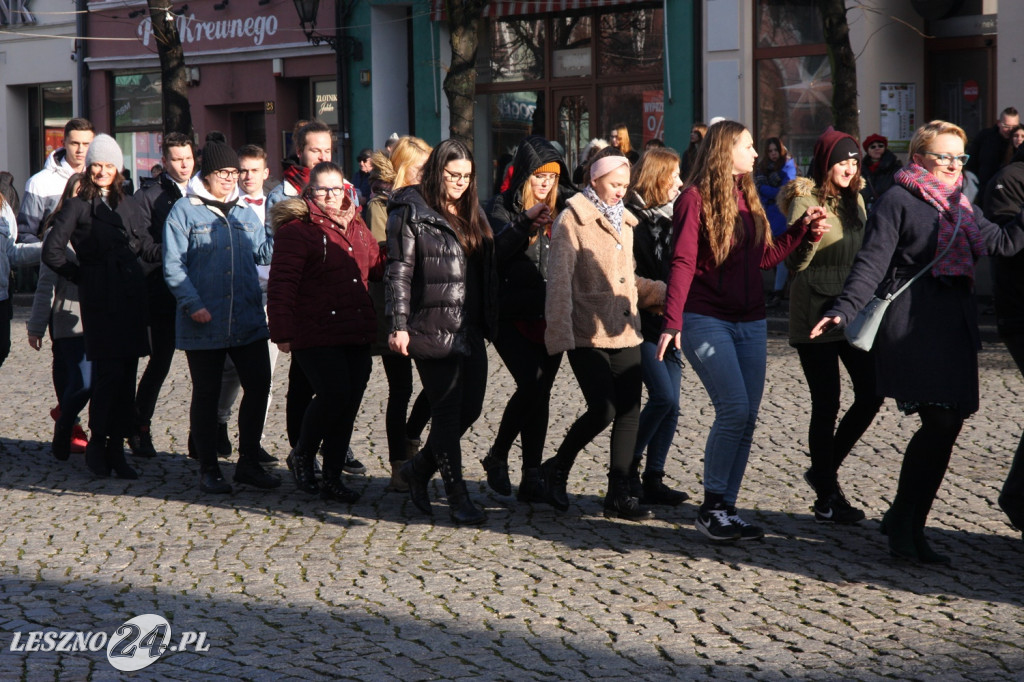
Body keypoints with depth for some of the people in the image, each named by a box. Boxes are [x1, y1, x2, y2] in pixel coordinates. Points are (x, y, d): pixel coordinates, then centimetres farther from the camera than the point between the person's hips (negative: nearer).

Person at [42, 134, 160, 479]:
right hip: (100, 301, -5)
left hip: (132, 298, 5)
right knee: (109, 373, -8)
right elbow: (52, 251, -1)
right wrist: (80, 275, 1)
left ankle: (116, 447, 12)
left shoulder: (128, 205, 16)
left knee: (127, 375, 4)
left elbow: (148, 248, 18)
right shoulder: (78, 206, 2)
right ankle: (97, 442, 9)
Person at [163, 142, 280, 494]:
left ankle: (248, 462, 16)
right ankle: (209, 469, 14)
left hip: (249, 320, 5)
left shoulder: (244, 211, 15)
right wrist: (193, 304, -17)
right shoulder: (184, 210, -2)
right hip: (205, 323, -5)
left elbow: (261, 254, 15)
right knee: (206, 395, 4)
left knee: (258, 386, 3)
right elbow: (173, 265, -7)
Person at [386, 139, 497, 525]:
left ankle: (419, 468, 29)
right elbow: (398, 272, -8)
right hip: (433, 329, -7)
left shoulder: (472, 214, 17)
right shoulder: (410, 213, -3)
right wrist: (399, 326, -16)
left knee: (470, 408, 8)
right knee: (448, 411, -2)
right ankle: (458, 499, 6)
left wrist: (491, 322, 16)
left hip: (470, 331, 7)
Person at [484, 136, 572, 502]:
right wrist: (527, 223, -27)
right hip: (513, 316, -4)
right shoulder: (502, 207, 2)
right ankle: (497, 457, 4)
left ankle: (532, 477, 10)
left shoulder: (562, 209, 13)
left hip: (551, 317, 4)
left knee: (540, 391, 4)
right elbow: (497, 249, -17)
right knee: (532, 383, -17)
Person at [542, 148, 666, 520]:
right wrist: (560, 335, -17)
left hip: (624, 333, 7)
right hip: (588, 335, -7)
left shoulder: (623, 220, 18)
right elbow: (559, 280, -10)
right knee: (603, 409, -12)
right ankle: (557, 469, 11)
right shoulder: (572, 219, -5)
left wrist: (664, 292, 11)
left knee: (629, 412, 2)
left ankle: (619, 493, 9)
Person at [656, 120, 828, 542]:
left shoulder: (747, 198, 15)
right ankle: (711, 507, -1)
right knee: (734, 410, -15)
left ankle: (726, 509, 13)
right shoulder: (696, 198, -7)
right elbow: (682, 263, -13)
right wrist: (672, 322, -21)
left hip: (750, 322, 7)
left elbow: (764, 256, 19)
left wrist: (803, 229, 12)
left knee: (747, 418, 4)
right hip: (706, 320, -7)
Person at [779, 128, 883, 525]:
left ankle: (824, 470, 20)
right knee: (827, 404, -2)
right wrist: (809, 237, -35)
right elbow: (794, 263, -18)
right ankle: (826, 497, 7)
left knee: (872, 392, 2)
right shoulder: (805, 201, -10)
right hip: (815, 314, -7)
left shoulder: (854, 198, 10)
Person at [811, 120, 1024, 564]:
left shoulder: (959, 207, 21)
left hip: (954, 327, 8)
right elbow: (872, 262, -10)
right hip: (912, 326, -8)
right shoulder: (899, 200, -3)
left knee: (946, 425, 5)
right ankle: (905, 527, -7)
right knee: (940, 422, -16)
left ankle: (904, 522, 17)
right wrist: (844, 310, -21)